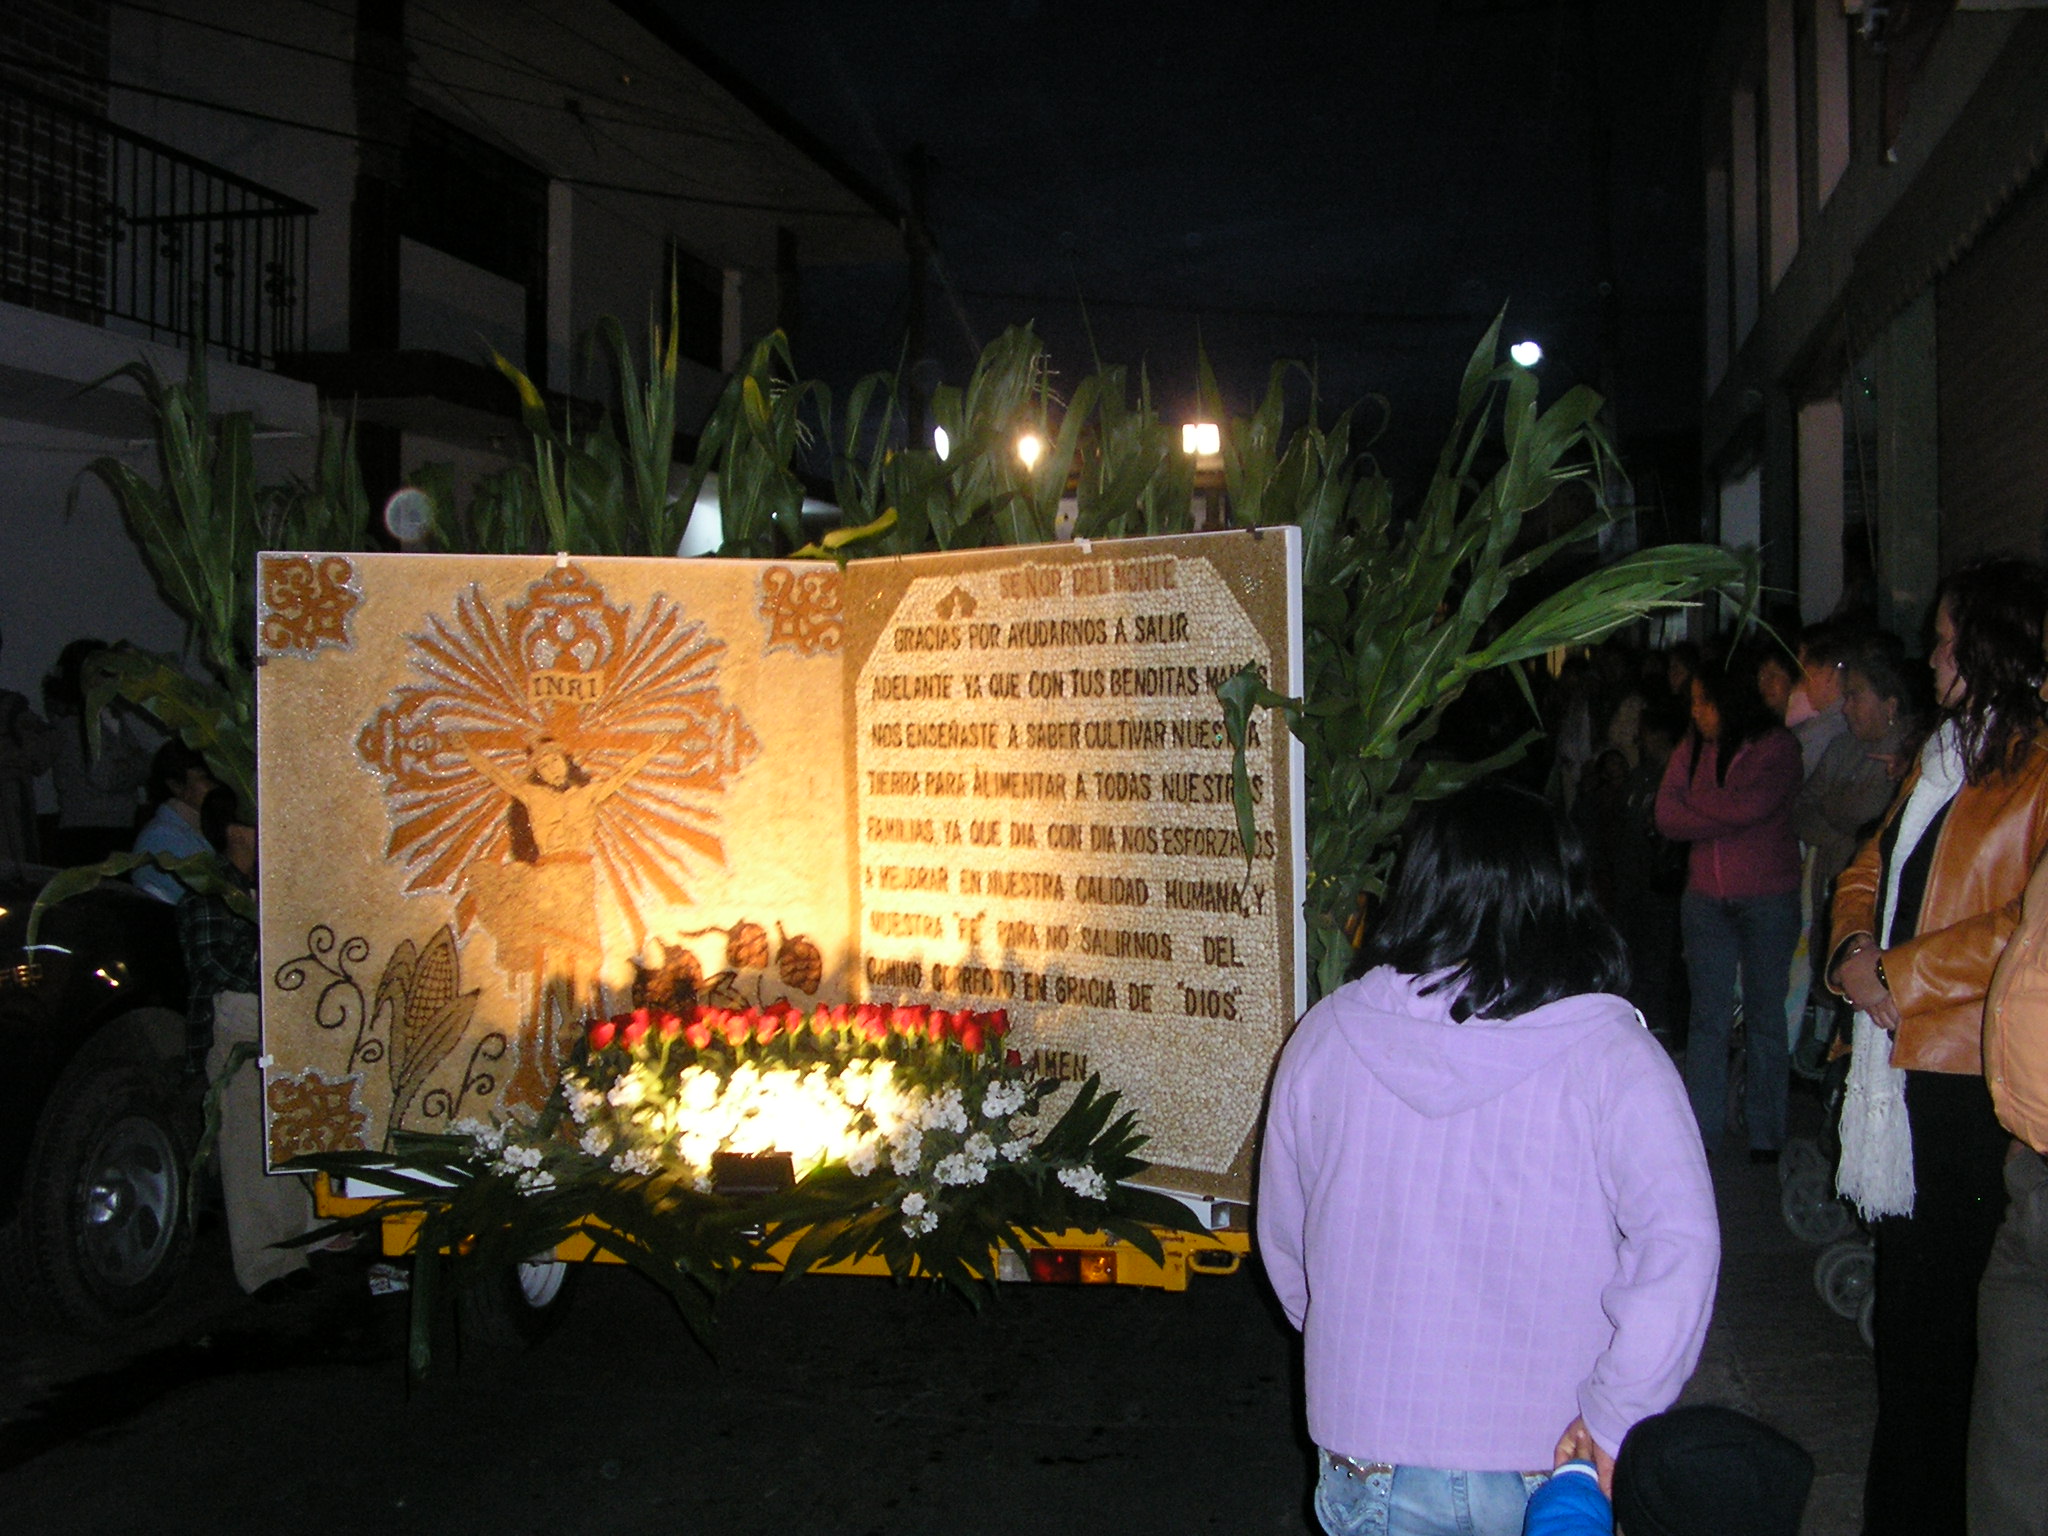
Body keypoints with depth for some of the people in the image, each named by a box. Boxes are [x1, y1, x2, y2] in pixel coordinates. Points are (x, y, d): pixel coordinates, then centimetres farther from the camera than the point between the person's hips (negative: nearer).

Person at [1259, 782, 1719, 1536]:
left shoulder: (1325, 1035, -5)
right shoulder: (1610, 1052, -12)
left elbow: (1283, 1240, 5)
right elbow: (1680, 1243, -24)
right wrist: (1615, 1417, -13)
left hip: (1372, 1462, 0)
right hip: (1546, 1469, 0)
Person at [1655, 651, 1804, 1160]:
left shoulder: (1776, 746, -4)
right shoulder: (1692, 748, 9)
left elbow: (1752, 806, -19)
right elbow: (1666, 817, 0)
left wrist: (1694, 804, -6)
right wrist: (1724, 815, -11)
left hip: (1767, 898, -4)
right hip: (1705, 897, 4)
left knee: (1765, 1015, 4)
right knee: (1708, 1016, 6)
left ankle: (1766, 1136, 12)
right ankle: (1702, 1131, 11)